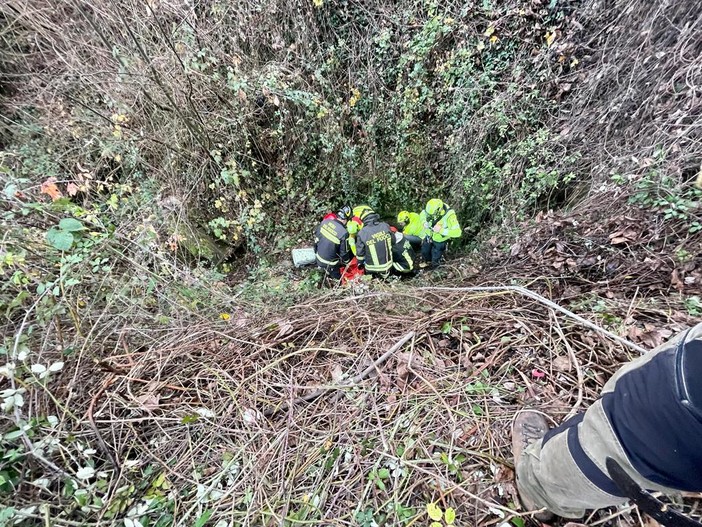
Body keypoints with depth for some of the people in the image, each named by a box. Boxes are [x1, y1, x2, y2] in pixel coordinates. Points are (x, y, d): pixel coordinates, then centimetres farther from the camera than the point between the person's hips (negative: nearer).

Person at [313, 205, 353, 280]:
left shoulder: (325, 221, -13)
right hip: (329, 264, -6)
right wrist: (346, 262, 3)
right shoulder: (343, 233, -30)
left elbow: (316, 235, 3)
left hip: (318, 257, 6)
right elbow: (344, 253, -18)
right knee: (337, 278, 19)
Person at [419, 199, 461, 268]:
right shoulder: (431, 208, -24)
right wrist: (424, 222, -22)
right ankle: (427, 262, 59)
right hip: (429, 235, 5)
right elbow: (422, 214, -1)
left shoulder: (449, 215, -40)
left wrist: (441, 230, -47)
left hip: (440, 240, -4)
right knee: (425, 250, 26)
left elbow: (457, 232, -42)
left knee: (435, 259, 13)